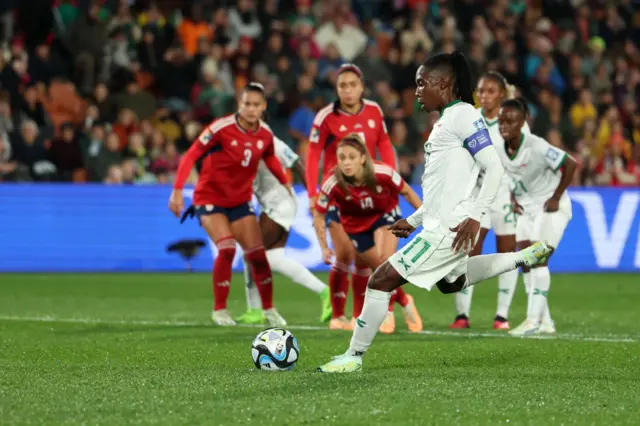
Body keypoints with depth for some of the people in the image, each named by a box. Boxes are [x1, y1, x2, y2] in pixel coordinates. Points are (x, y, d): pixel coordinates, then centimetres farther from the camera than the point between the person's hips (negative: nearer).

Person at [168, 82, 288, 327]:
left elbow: (270, 158, 17)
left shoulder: (265, 135, -5)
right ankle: (219, 310, -7)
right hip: (210, 198, -5)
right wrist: (177, 190, -25)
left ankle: (269, 310, 17)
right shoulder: (222, 128, -21)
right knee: (227, 248, -23)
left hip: (240, 201, 5)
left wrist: (285, 183, 13)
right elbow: (190, 156, -20)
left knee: (257, 254, 0)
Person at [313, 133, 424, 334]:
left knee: (385, 259, -23)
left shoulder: (382, 173, -30)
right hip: (356, 225, 1)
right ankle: (404, 301, 31)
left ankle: (388, 312, -9)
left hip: (385, 215, -1)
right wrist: (324, 248, -16)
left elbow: (406, 192, -11)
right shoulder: (332, 183, -30)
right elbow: (319, 215, -16)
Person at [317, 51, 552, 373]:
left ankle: (353, 356, -1)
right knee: (451, 283, 32)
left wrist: (474, 217, -24)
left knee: (382, 280, -9)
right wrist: (413, 220, 23)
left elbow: (494, 168, -19)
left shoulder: (463, 115, -13)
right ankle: (524, 258, 33)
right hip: (439, 223, 11)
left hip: (449, 227, -11)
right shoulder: (446, 120, 17)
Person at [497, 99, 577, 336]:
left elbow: (570, 165, -23)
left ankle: (534, 320, -15)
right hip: (526, 207, 7)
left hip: (550, 207, -7)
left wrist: (556, 198, -18)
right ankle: (545, 322, 10)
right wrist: (512, 200, 3)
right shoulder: (499, 151, -6)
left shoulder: (536, 147, -25)